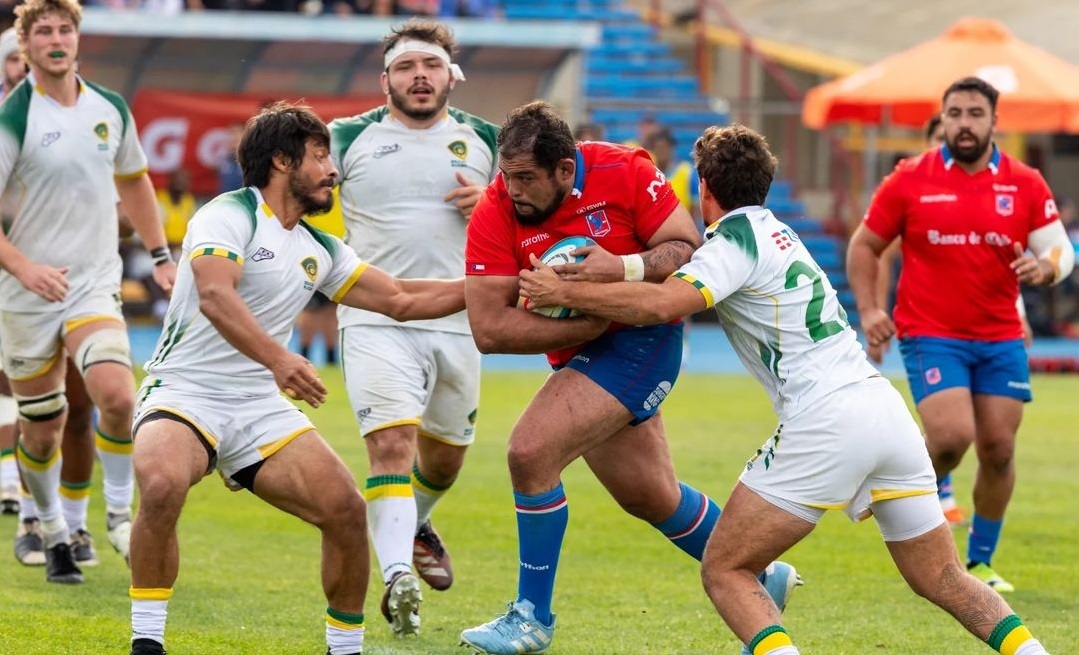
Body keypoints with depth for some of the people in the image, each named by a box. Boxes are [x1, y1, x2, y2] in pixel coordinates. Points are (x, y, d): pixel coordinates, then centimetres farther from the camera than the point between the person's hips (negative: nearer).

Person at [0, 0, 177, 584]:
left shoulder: (110, 109, 5)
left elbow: (133, 182, 23)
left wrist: (160, 255, 21)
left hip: (95, 284, 2)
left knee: (117, 396, -20)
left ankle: (119, 514, 0)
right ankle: (52, 531, 27)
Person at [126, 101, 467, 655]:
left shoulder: (319, 250, 14)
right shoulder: (231, 215, -10)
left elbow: (402, 299, 21)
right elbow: (214, 297, -27)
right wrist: (278, 359, -41)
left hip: (259, 407, 7)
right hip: (184, 393, -7)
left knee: (346, 508, -12)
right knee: (161, 486, -36)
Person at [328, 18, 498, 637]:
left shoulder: (485, 140, 8)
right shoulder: (350, 138, 2)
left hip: (459, 323, 3)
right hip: (376, 321, -3)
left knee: (445, 455, 17)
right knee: (391, 442, -20)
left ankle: (413, 526, 48)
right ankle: (399, 575, -28)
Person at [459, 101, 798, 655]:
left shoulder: (625, 173, -18)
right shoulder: (494, 215, -14)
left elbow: (688, 249, -12)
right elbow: (488, 328, -18)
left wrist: (625, 268, -31)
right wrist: (585, 324, -23)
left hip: (641, 340, -5)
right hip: (580, 355, 5)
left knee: (531, 451, -21)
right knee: (652, 496, 18)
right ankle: (762, 578, 42)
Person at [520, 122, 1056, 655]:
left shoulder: (736, 236, -1)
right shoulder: (775, 232, 25)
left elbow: (663, 304, -18)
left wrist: (564, 292, -8)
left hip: (826, 419, -8)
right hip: (887, 410, 8)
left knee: (724, 570, 0)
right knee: (943, 582, 15)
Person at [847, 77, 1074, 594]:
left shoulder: (1025, 184, 2)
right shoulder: (909, 180, -3)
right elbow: (864, 245, 5)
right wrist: (868, 309, -8)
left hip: (1000, 338, 3)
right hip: (932, 335, -3)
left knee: (998, 448, 2)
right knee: (952, 437, -20)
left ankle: (980, 561, 20)